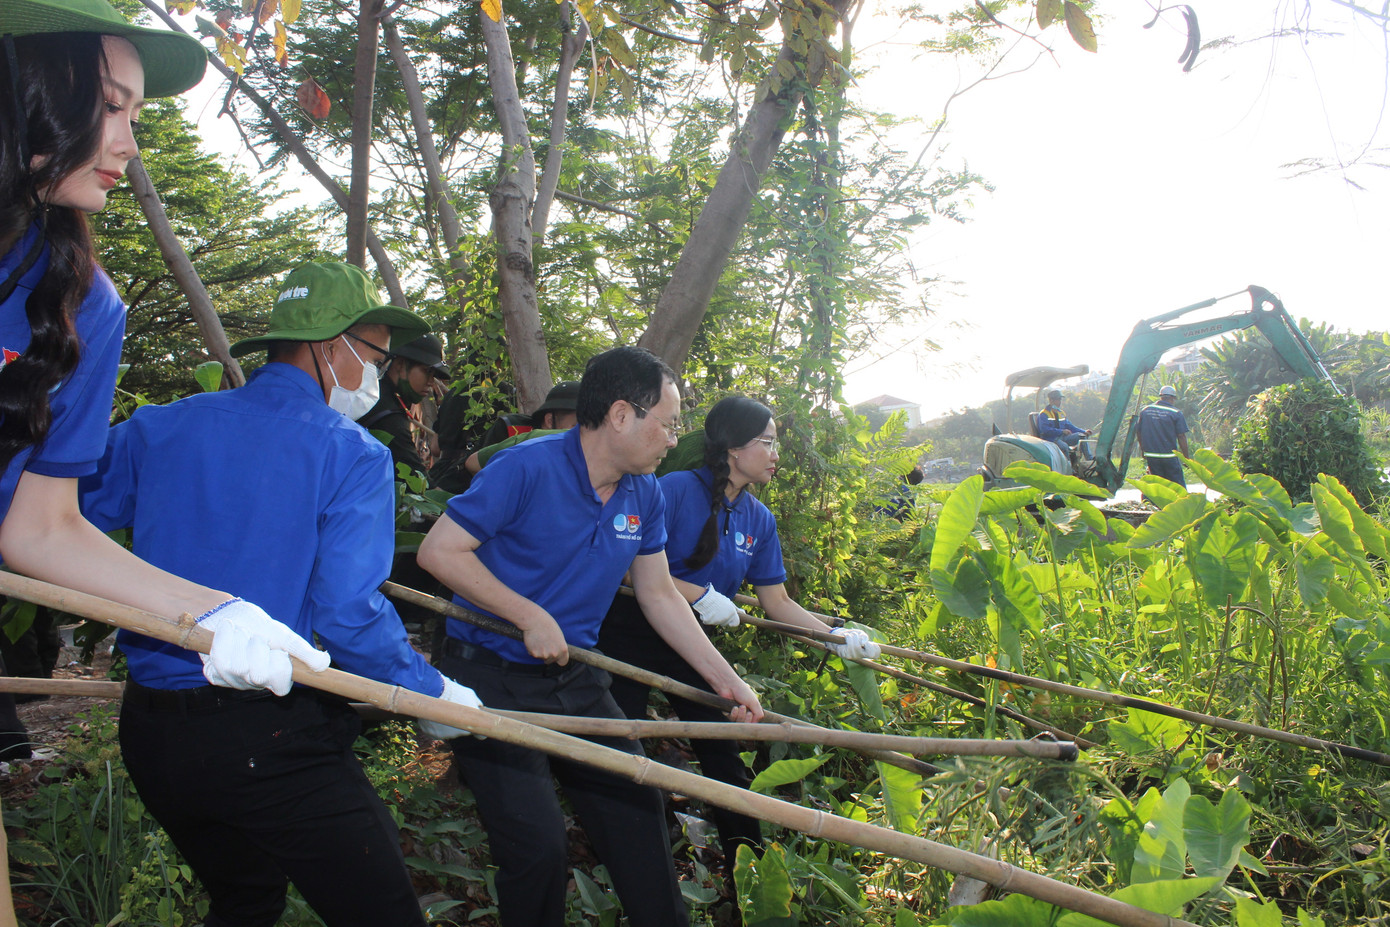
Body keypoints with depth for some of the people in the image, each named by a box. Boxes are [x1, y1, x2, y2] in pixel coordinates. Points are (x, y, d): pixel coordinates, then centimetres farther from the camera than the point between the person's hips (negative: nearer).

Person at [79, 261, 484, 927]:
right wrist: (434, 696, -5)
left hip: (148, 738, 7)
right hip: (272, 743, -7)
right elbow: (349, 615, -17)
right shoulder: (351, 455, -10)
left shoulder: (158, 429, 5)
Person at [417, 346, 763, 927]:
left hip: (575, 681, 6)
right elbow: (439, 551, -18)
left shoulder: (646, 496, 3)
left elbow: (659, 596, 10)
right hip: (492, 679, -6)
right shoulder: (528, 467, -18)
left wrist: (725, 679, 6)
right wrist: (531, 617, -20)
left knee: (639, 813, 7)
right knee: (538, 847, -11)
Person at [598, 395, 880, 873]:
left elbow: (777, 602, 5)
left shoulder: (759, 520, 2)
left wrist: (835, 636, -7)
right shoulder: (677, 488, -18)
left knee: (723, 753, 8)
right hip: (633, 634, -5)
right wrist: (698, 593, -25)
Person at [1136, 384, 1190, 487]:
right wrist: (1186, 456, 0)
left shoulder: (1145, 410, 7)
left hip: (1150, 456, 4)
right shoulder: (1176, 413, -6)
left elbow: (1139, 432, 12)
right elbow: (1181, 436, -8)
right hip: (1169, 455, -4)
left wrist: (1143, 450, 24)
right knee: (1178, 486, 4)